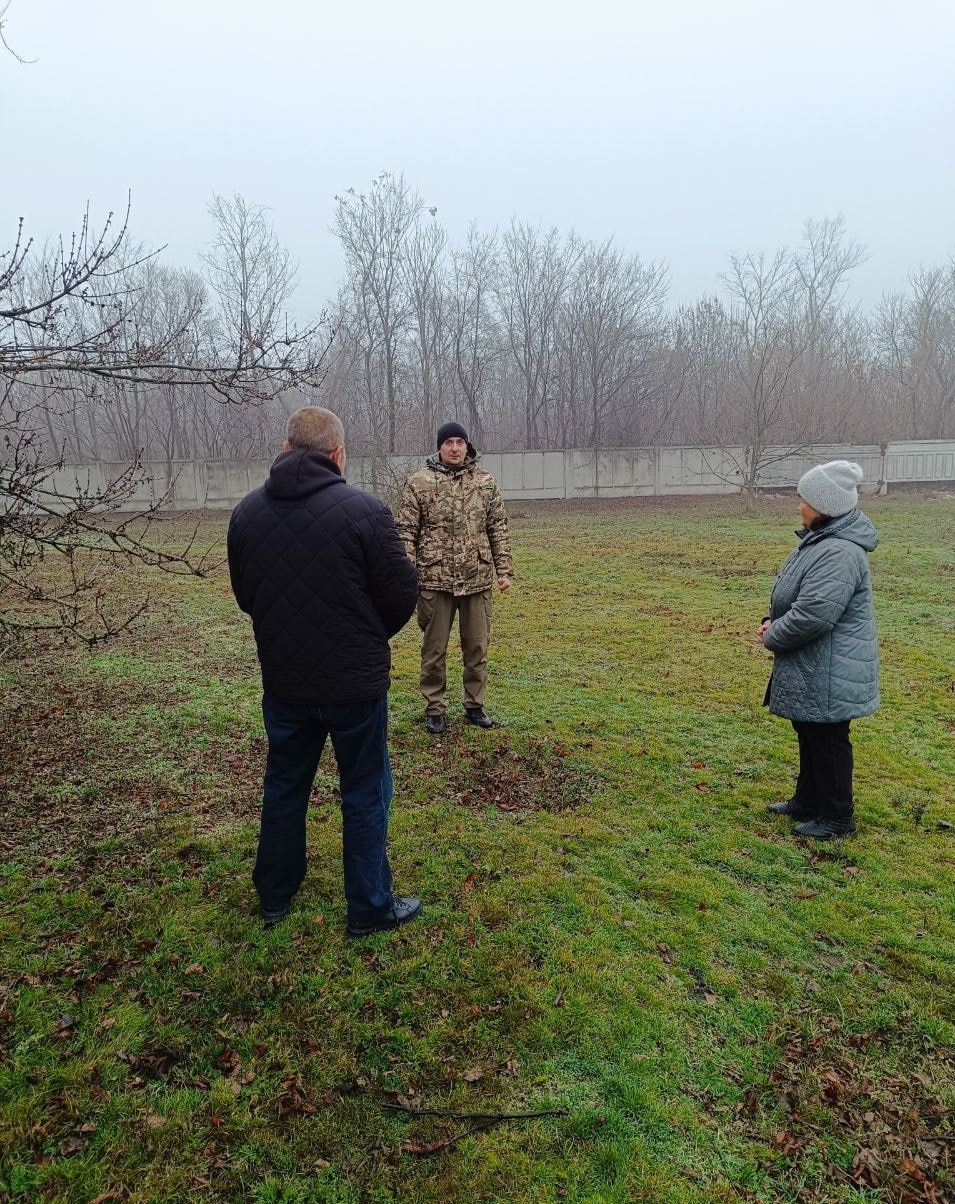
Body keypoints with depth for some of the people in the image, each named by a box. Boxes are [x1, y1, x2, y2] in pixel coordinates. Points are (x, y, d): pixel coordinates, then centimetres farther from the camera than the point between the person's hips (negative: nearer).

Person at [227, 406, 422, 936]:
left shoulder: (246, 511, -2)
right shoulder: (364, 509, -17)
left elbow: (243, 594, 8)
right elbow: (402, 595, -12)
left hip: (283, 680, 5)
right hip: (356, 681, -4)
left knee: (284, 785, 21)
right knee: (364, 792, 11)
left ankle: (274, 895, 38)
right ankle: (369, 909, 23)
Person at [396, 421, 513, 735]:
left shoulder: (486, 482, 6)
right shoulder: (419, 482, -2)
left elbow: (498, 529, 8)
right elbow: (406, 532, -3)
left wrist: (504, 570, 3)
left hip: (478, 579, 2)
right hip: (434, 579, -2)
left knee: (477, 647, 11)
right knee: (434, 649, 8)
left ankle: (474, 705, 27)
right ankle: (434, 709, 22)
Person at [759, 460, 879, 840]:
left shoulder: (839, 553, -26)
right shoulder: (820, 540, 9)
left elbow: (813, 615, -31)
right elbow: (794, 593, 19)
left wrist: (772, 637, -14)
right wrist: (772, 621, 1)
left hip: (829, 673, -10)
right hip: (812, 668, 10)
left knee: (828, 740, 4)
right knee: (809, 734, 21)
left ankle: (837, 817, 21)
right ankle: (808, 800, 38)